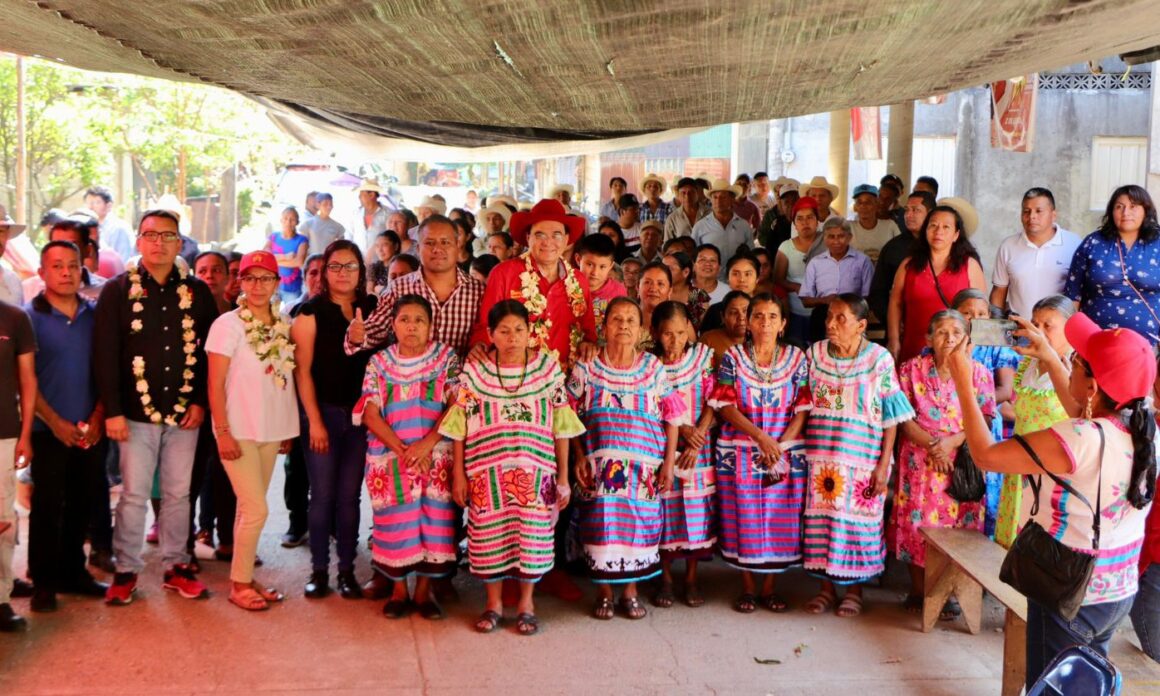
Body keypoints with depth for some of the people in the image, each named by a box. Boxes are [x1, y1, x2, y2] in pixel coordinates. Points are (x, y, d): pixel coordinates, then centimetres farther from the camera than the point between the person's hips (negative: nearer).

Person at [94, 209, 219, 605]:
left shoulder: (197, 292, 5)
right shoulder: (118, 290, -1)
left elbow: (209, 351, 5)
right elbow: (105, 354, -6)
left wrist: (200, 402, -3)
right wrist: (112, 411, -11)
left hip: (184, 413, 2)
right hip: (137, 412, -2)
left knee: (178, 493, 9)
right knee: (134, 494, 2)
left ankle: (176, 566, 20)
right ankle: (126, 570, 13)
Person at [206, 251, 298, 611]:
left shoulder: (285, 325, 6)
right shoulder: (228, 324, -9)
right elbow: (215, 384, -9)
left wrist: (289, 428, 9)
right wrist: (222, 431, -14)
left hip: (272, 430, 5)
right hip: (239, 431, -5)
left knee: (249, 509, 12)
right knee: (256, 510, -6)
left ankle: (244, 577, 21)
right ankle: (239, 583, 8)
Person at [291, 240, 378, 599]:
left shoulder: (373, 308, 6)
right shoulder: (311, 311, -3)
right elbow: (303, 370, -6)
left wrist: (364, 339, -7)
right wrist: (314, 421, -9)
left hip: (360, 413, 2)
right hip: (323, 411, -2)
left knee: (349, 496, 6)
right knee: (322, 495, 2)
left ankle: (347, 570, 14)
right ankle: (319, 570, 12)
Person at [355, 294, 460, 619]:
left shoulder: (446, 358, 3)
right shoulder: (379, 363, 5)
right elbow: (371, 414, -3)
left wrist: (425, 445, -17)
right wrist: (403, 451, -14)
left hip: (435, 456, 0)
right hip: (390, 457, 1)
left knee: (432, 519, -2)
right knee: (396, 522, 1)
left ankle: (424, 590, 11)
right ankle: (399, 590, 15)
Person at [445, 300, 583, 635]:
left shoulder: (549, 369, 0)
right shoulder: (473, 372, 0)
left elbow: (561, 427, 3)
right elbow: (460, 428, 3)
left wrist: (563, 477, 3)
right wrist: (459, 475, 1)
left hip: (535, 472, 0)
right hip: (486, 473, 0)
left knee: (532, 535, 4)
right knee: (489, 536, 5)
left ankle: (526, 602, 21)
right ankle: (493, 602, 23)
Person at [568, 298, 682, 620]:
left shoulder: (653, 368, 3)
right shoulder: (586, 368, 1)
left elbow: (672, 417, 4)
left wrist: (669, 463, -1)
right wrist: (579, 458, -4)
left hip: (644, 467, 1)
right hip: (600, 467, -1)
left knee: (638, 526, 4)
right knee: (602, 527, -1)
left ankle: (630, 592, 20)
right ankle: (603, 594, 15)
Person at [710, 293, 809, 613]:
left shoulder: (797, 359, 3)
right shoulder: (733, 357, 0)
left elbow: (803, 410, -1)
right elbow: (725, 406, -6)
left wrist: (780, 445, -13)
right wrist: (760, 437, -17)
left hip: (786, 452, 1)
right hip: (740, 452, -1)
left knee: (780, 519, 3)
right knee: (744, 518, 1)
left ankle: (769, 587, 15)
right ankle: (748, 587, 14)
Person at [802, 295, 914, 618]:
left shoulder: (880, 360, -7)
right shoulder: (815, 354, 2)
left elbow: (891, 417, -5)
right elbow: (803, 407, 8)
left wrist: (883, 464, -8)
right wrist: (799, 452, 4)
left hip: (864, 459, -3)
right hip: (821, 457, 3)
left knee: (858, 520, 4)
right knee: (822, 517, 6)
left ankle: (854, 589, 20)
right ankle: (827, 586, 20)